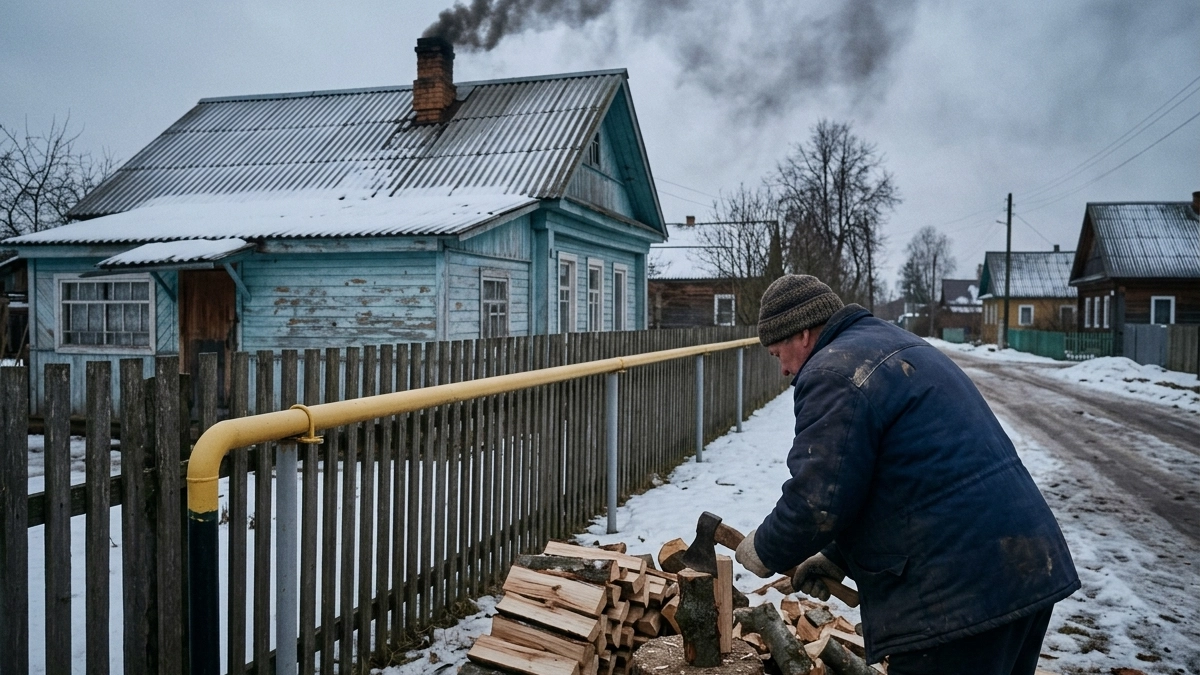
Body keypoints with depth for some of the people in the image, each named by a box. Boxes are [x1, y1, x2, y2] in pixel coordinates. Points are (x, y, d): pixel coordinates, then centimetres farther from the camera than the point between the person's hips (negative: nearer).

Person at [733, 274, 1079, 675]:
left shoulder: (835, 373, -13)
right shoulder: (891, 347, 19)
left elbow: (817, 503, -18)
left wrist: (765, 551, 2)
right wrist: (836, 557, 21)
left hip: (959, 597, -10)